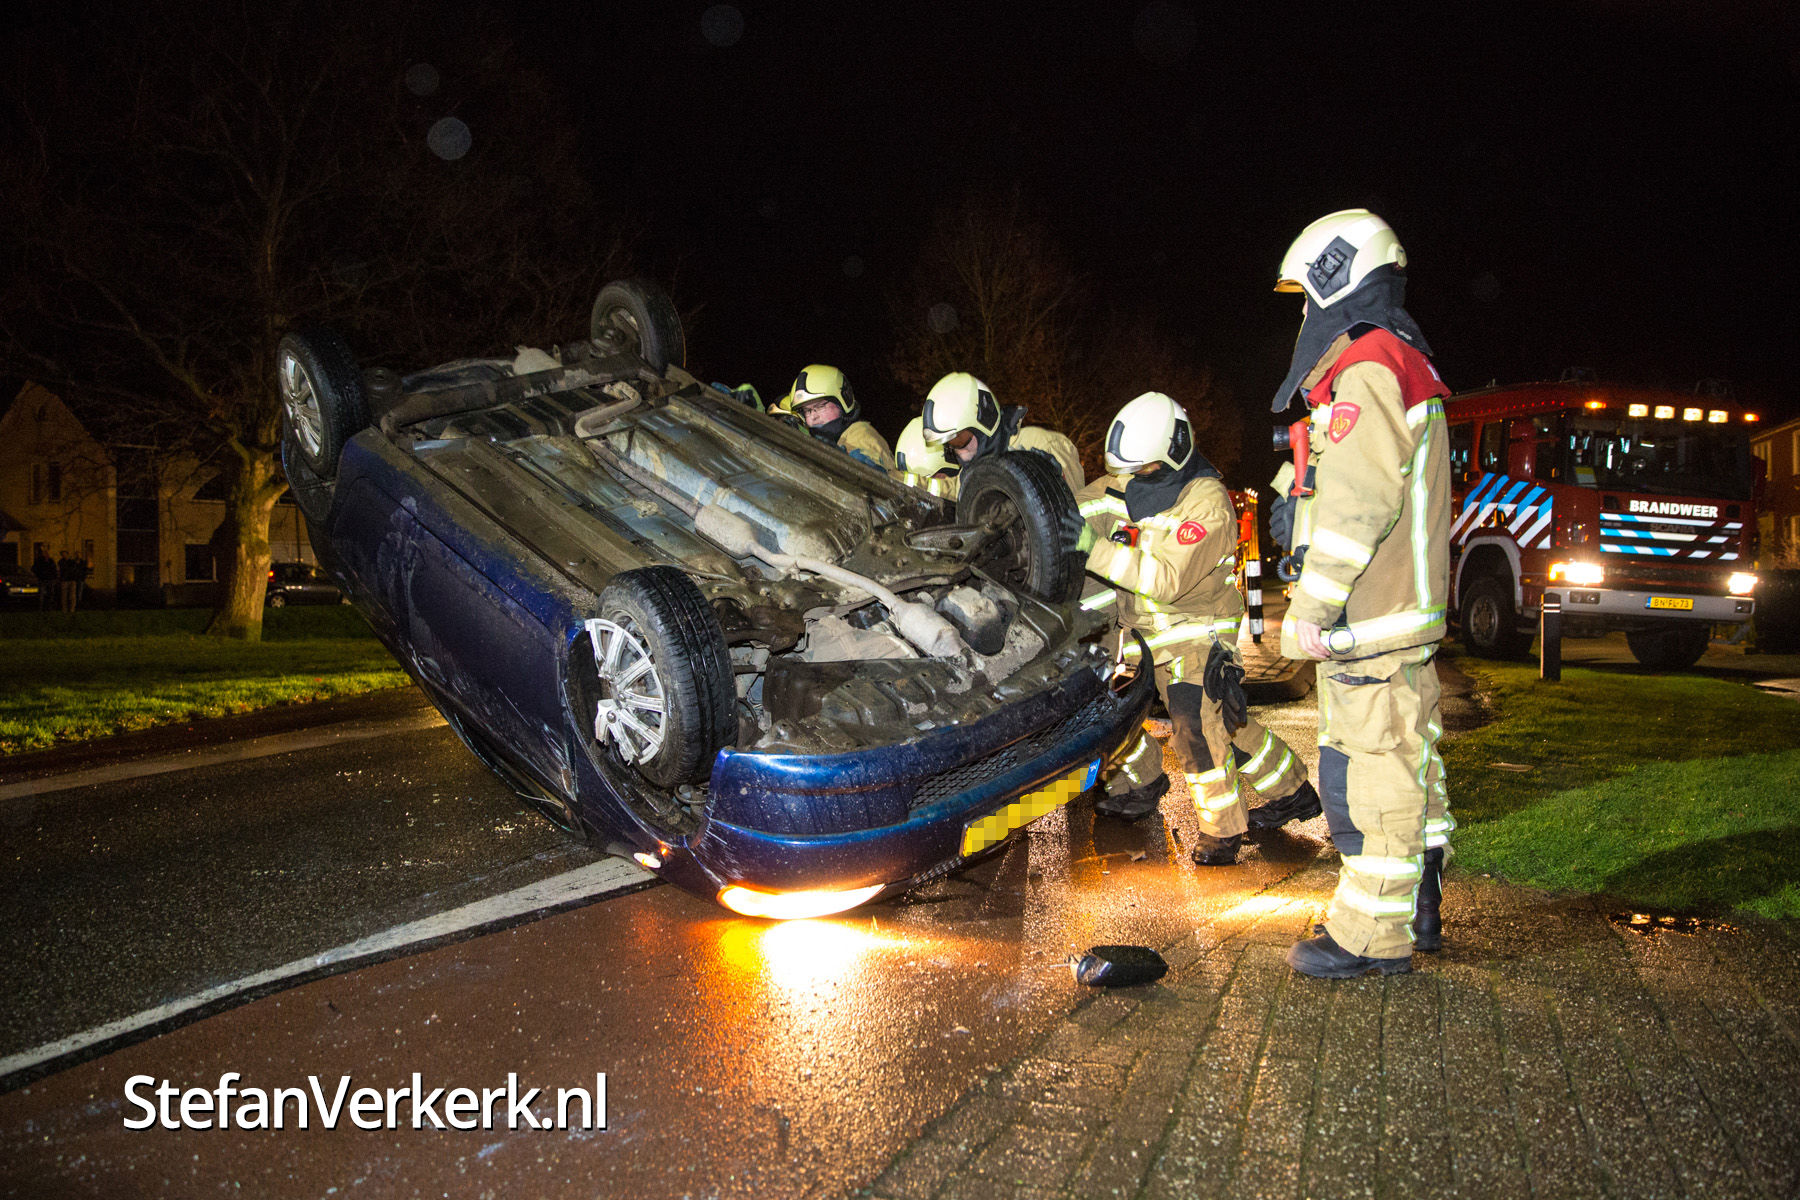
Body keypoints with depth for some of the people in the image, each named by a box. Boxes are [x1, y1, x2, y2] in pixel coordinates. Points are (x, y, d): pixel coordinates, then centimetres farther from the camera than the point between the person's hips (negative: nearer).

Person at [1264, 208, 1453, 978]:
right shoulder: (1406, 365, 19)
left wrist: (1310, 612, -20)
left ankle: (1374, 933, 3)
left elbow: (1357, 509, -21)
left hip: (1368, 624, -11)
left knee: (1366, 769, -5)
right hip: (1405, 612, 11)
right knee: (1407, 758, 16)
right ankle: (1418, 909, 28)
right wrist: (1302, 511, 15)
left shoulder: (1365, 372, -14)